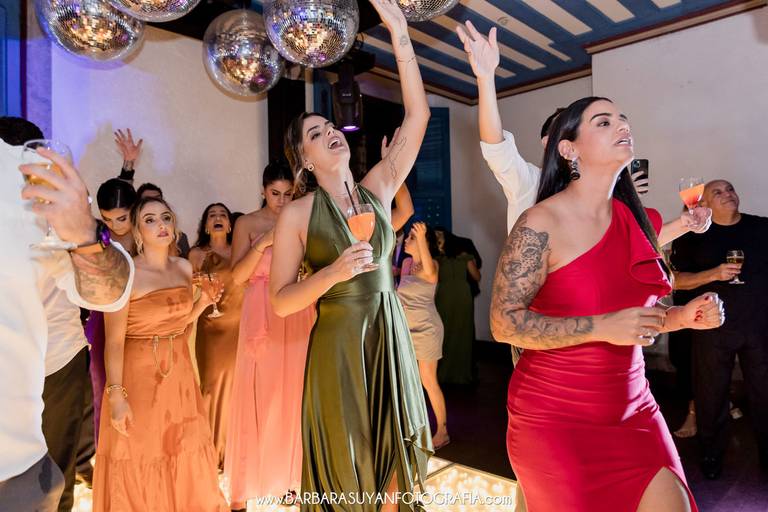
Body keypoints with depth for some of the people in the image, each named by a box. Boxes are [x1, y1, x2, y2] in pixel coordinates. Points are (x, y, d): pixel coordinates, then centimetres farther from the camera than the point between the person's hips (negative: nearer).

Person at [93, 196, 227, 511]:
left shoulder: (185, 268, 2)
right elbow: (114, 341, -15)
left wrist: (203, 302, -3)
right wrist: (116, 395, -17)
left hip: (179, 372, 5)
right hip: (138, 374, -5)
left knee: (185, 453, 17)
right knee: (139, 461, 11)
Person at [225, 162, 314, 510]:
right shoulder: (247, 223, 2)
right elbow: (237, 276, -7)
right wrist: (263, 243, -17)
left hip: (297, 313, 2)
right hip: (263, 316, -2)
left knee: (293, 394, 7)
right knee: (257, 396, 1)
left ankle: (289, 473, 25)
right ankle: (245, 484, 15)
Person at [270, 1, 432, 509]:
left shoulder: (377, 190, 4)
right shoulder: (296, 214, -5)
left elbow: (417, 116, -1)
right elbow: (281, 302, -7)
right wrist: (332, 273, -23)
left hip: (390, 339, 3)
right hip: (337, 346, -3)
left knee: (391, 467, 13)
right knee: (347, 469, 10)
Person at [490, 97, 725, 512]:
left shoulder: (636, 221, 5)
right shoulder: (541, 224, -16)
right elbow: (504, 323, -19)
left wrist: (683, 317, -1)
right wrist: (603, 327, -25)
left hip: (631, 409, 6)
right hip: (555, 416, -6)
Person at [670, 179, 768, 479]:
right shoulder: (693, 236, -1)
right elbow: (676, 280, -4)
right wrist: (714, 274, -18)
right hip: (714, 329, -2)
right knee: (712, 394, 8)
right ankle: (711, 454, 25)